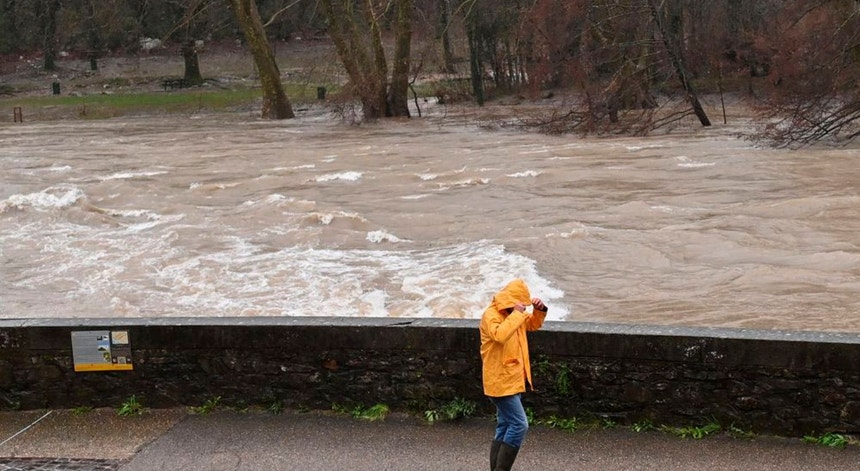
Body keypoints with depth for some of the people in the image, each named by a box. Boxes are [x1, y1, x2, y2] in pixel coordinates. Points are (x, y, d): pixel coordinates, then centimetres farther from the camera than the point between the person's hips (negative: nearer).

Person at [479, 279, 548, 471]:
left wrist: (539, 310, 7)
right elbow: (500, 335, -35)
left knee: (505, 426, 11)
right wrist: (516, 314, -27)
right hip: (501, 382, -10)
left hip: (513, 380, 10)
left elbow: (534, 324, 27)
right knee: (519, 425, -13)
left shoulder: (512, 314, 12)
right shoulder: (491, 315, -16)